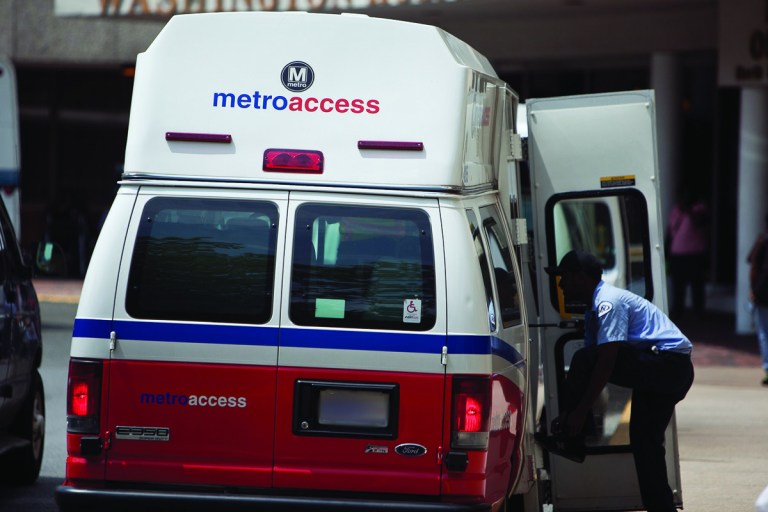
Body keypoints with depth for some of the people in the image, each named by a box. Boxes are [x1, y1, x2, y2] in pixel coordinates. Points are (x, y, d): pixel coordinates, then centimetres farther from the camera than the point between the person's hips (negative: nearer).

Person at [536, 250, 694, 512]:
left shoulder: (608, 302, -13)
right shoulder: (595, 309, 20)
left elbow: (606, 362, -21)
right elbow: (596, 364, 19)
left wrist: (580, 411, -19)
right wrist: (569, 411, 11)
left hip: (668, 362, -11)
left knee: (583, 360, -19)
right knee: (644, 440, 12)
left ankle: (570, 440, -11)